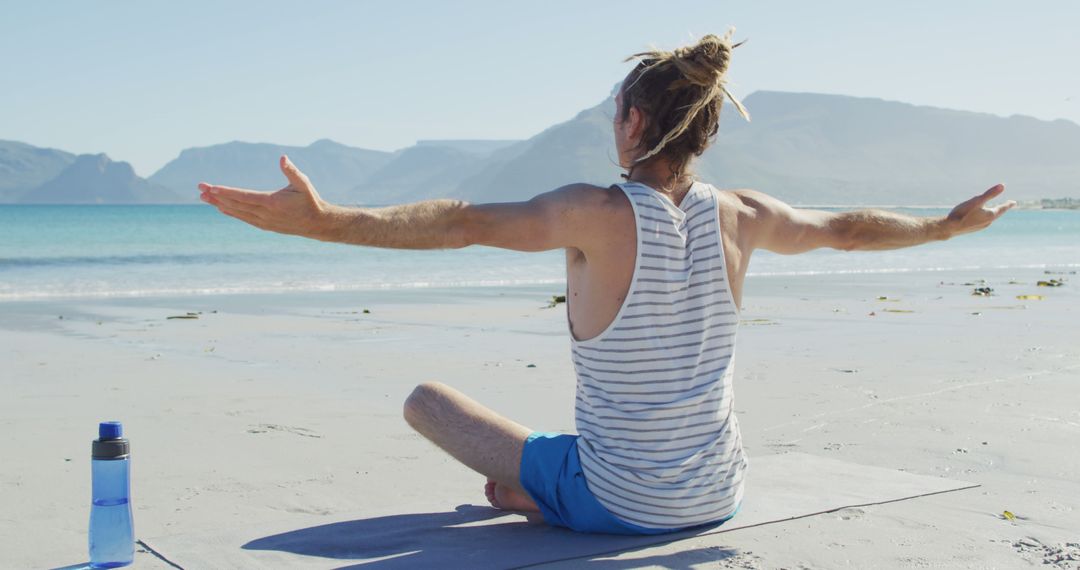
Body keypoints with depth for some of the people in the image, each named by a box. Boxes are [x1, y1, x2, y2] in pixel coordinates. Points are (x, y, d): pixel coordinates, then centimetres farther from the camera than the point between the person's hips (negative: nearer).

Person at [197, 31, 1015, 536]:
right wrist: (951, 224, 29)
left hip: (614, 503, -4)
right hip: (720, 497, 4)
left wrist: (324, 218, -40)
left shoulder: (598, 215, -20)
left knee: (426, 399, 9)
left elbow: (465, 223, -33)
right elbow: (848, 228, 12)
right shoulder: (739, 217, -5)